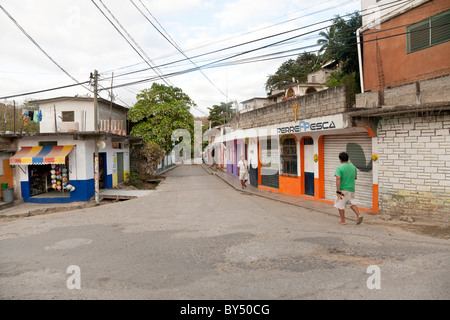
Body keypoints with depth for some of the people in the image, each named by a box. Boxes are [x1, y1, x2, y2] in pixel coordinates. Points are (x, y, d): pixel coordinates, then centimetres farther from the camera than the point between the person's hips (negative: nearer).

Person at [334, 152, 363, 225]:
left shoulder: (339, 168, -14)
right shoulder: (353, 167, 6)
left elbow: (338, 179, -24)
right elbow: (355, 177, 16)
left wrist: (338, 190, -24)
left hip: (342, 189, -6)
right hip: (351, 189, 6)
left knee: (340, 205, 6)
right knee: (352, 203, 19)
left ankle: (343, 220, 11)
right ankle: (358, 215, 1)